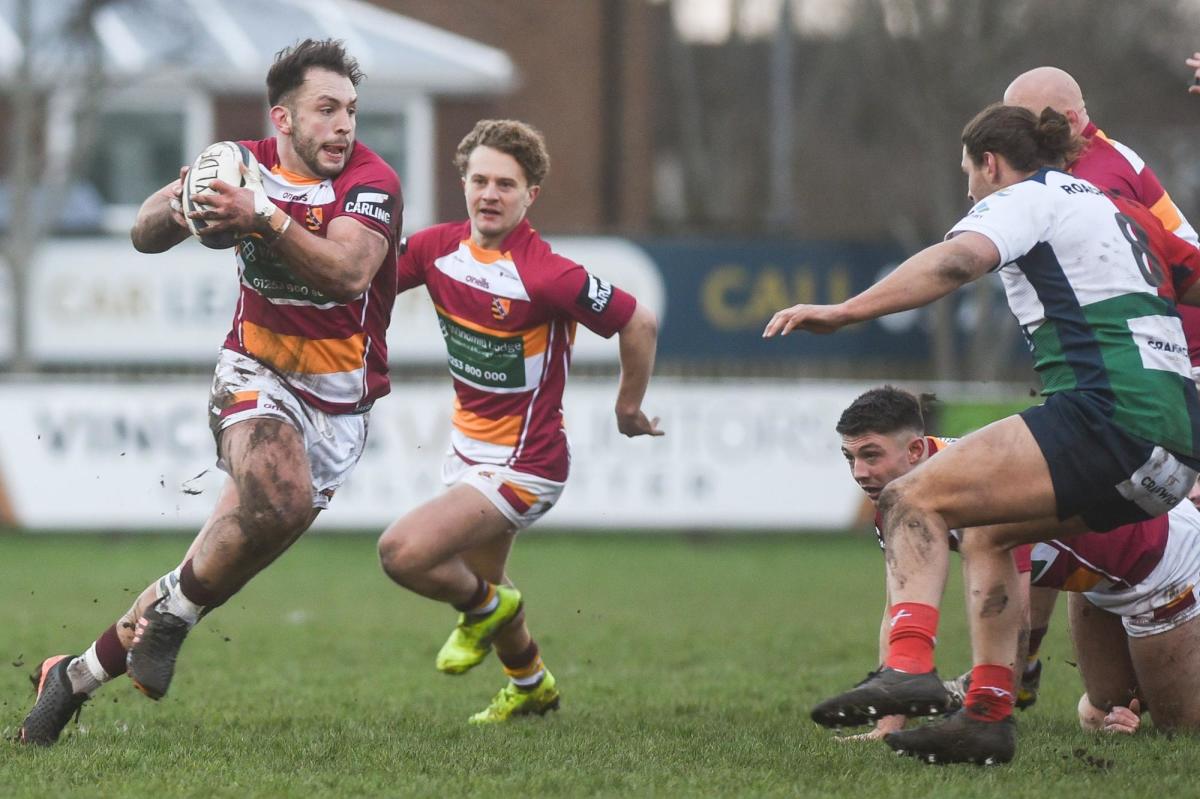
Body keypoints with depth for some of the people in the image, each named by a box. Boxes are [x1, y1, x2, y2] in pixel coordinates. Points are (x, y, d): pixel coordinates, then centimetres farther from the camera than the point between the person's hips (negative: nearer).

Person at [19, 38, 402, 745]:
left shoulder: (372, 182, -12)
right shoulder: (247, 164, -1)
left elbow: (347, 272, -30)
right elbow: (146, 235, -1)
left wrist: (266, 220, -43)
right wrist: (177, 208, -25)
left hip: (339, 404, 0)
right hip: (256, 373, 0)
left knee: (225, 555, -7)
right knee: (283, 502, -33)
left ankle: (81, 674, 8)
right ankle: (173, 611, -11)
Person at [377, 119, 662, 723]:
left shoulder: (545, 275, -26)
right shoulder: (439, 248, -7)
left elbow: (639, 323, -19)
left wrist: (629, 408, -5)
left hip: (524, 462, -7)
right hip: (468, 443, 7)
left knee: (403, 552, -21)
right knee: (481, 581, 24)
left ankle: (483, 606, 11)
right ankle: (531, 684, 52)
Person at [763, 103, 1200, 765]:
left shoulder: (1025, 199, 2)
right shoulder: (1114, 210, 27)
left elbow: (957, 261, -18)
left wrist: (846, 311, -25)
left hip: (1109, 412, -9)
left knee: (913, 500, -9)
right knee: (990, 533, 25)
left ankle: (909, 666, -30)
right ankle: (987, 716, 16)